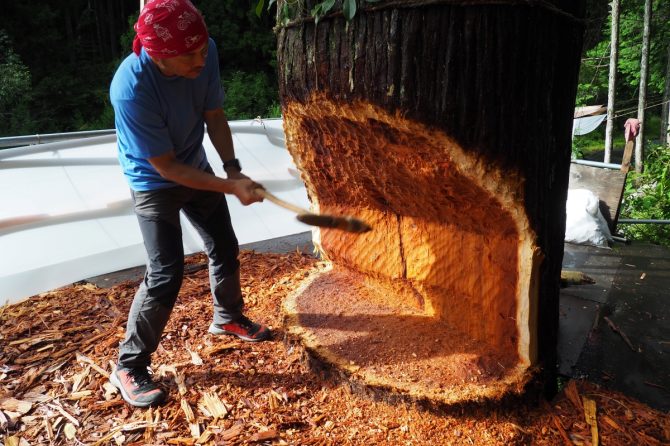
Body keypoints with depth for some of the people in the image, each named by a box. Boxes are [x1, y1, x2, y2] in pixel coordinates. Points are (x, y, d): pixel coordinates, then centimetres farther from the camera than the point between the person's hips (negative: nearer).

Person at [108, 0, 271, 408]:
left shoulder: (205, 53, -20)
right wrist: (230, 186, -30)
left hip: (198, 168, 6)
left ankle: (229, 316, 43)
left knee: (225, 248, 16)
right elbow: (166, 167, -29)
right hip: (155, 183, -6)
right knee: (167, 274, -12)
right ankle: (129, 367, 9)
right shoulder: (132, 89, -35)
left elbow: (214, 115, -6)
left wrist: (233, 168, -18)